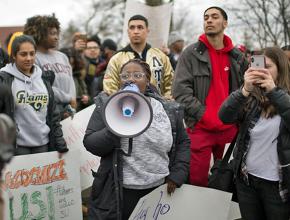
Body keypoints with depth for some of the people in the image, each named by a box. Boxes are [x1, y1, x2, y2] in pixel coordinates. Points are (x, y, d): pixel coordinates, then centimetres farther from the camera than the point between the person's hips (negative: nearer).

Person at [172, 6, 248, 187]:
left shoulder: (237, 57, 10)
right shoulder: (191, 54, -2)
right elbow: (180, 91, -10)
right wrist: (206, 117, -14)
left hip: (230, 127, 4)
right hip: (200, 128, -3)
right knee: (197, 181, 1)